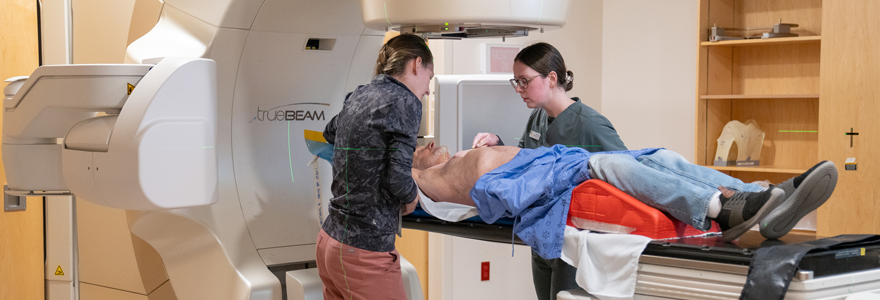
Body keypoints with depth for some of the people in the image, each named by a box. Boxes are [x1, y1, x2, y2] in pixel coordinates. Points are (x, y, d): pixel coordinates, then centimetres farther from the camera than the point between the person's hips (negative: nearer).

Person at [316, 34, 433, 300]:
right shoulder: (404, 101, -11)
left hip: (329, 240, 8)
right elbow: (398, 180, -20)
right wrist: (412, 197, 2)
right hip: (364, 251, -8)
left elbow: (330, 133, 34)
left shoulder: (356, 97, 12)